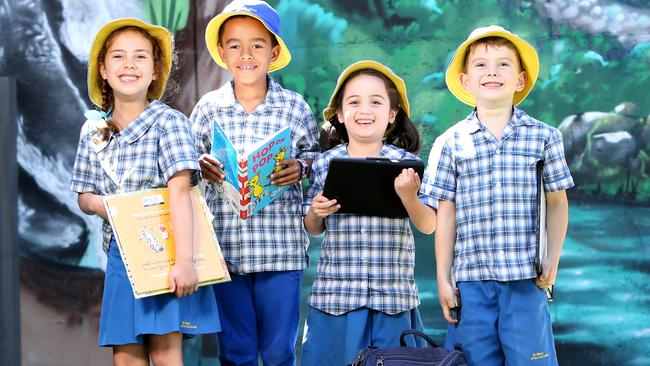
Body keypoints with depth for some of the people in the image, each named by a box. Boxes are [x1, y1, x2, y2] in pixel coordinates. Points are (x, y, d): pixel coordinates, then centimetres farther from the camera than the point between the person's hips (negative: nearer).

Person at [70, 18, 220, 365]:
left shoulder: (169, 121, -9)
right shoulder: (93, 130, 6)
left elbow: (179, 190, -19)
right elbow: (84, 197, 13)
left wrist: (184, 260, -28)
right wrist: (104, 205, -12)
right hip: (121, 254, 4)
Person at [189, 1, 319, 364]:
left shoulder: (295, 107, 1)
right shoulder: (208, 107, 4)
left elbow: (316, 154, 11)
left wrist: (300, 167, -9)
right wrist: (202, 167, -7)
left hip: (281, 247, -1)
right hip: (225, 245, 1)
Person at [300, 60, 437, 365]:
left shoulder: (406, 162, 0)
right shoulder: (324, 163, 4)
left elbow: (428, 226, -1)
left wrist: (408, 196, -19)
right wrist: (315, 212, -7)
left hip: (393, 295, -1)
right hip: (335, 293, 1)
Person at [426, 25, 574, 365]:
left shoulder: (543, 136, 4)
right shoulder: (451, 142, 5)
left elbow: (557, 202, 10)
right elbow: (446, 214, 6)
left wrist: (553, 258, 0)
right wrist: (443, 279, 4)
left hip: (525, 277, -1)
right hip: (471, 279, 1)